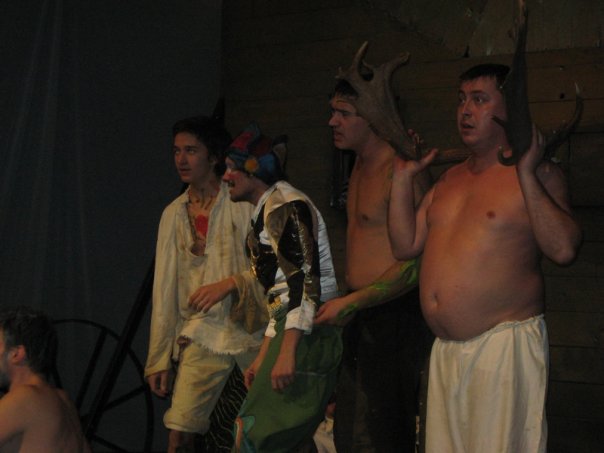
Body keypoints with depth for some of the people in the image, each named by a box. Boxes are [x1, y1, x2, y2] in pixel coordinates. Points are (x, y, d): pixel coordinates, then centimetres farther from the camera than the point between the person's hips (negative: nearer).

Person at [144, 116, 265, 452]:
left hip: (253, 331, -2)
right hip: (204, 335, 2)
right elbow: (165, 289, 11)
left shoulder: (245, 203, -1)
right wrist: (158, 359, 9)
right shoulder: (174, 213, 11)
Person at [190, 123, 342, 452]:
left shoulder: (285, 206, -11)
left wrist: (287, 351, -27)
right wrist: (263, 357, 22)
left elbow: (305, 280, -22)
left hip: (306, 335, -10)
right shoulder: (267, 212, 22)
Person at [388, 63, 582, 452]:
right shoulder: (450, 178, 16)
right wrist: (403, 176, 11)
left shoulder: (538, 174, -5)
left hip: (505, 345, -7)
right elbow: (405, 245, 14)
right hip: (445, 348, 7)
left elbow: (563, 249, -19)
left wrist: (526, 175, -20)